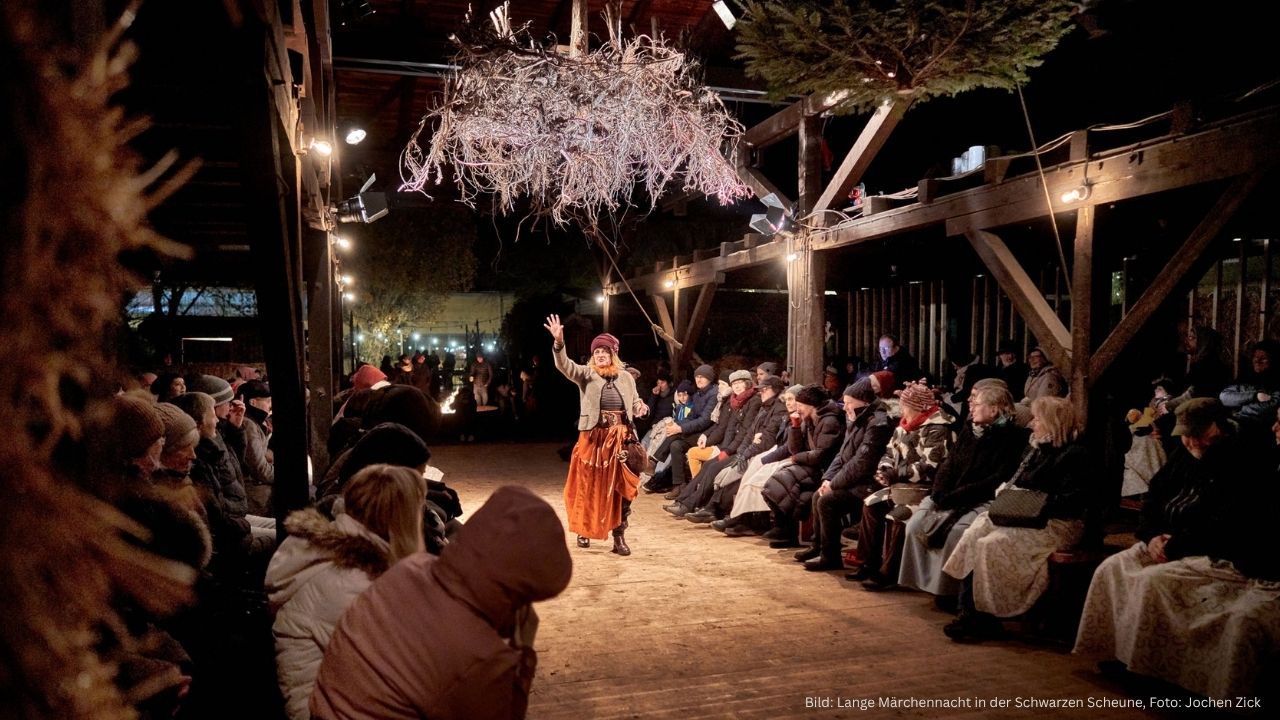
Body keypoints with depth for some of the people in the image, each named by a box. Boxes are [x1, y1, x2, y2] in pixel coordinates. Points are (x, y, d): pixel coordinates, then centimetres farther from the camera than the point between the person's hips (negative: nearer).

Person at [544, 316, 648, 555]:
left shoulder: (626, 377, 9)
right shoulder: (586, 374, 0)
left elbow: (634, 402, 21)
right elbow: (564, 365, -18)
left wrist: (641, 407, -4)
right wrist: (559, 342, -36)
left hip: (620, 440, 2)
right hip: (592, 439, -2)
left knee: (621, 488, 2)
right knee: (588, 487, 7)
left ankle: (619, 536, 10)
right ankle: (583, 530, 25)